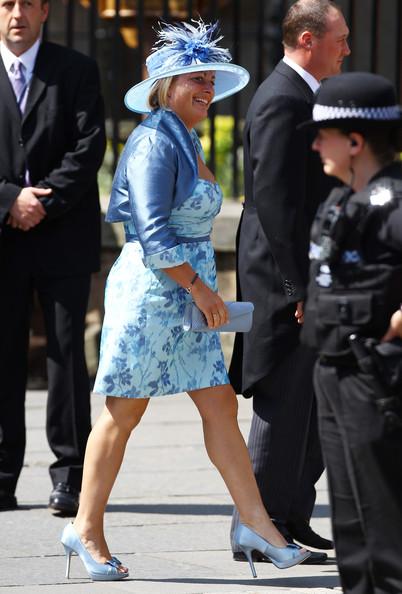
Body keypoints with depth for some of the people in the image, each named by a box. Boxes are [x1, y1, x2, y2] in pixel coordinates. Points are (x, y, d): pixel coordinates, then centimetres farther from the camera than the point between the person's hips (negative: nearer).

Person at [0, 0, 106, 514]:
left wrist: (45, 202, -12)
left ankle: (70, 475, 1)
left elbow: (89, 146, -3)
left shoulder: (76, 71, 6)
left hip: (62, 235, -1)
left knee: (67, 351, -2)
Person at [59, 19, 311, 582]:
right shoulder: (154, 143, -15)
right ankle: (87, 529, 9)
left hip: (187, 297, 9)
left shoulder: (187, 142, 14)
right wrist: (201, 288, -15)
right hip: (149, 293, -9)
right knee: (123, 413, -1)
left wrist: (202, 290, 17)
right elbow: (152, 234, -20)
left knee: (220, 405, 5)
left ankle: (256, 522, 5)